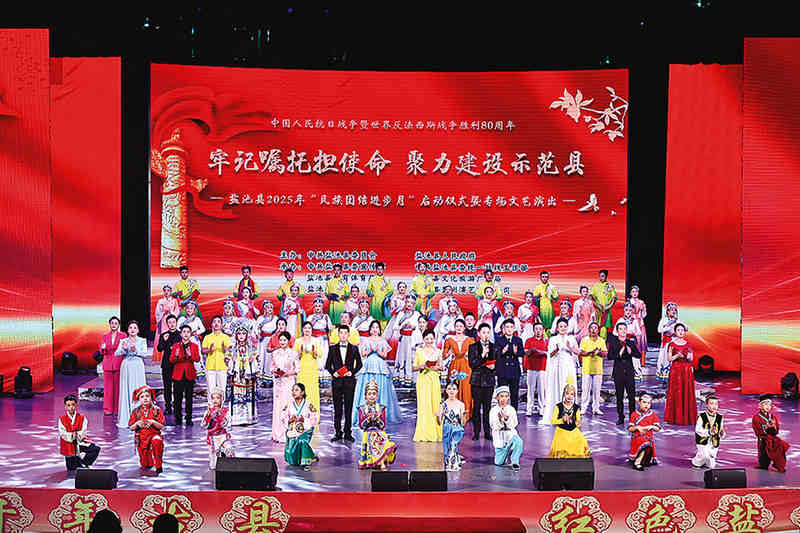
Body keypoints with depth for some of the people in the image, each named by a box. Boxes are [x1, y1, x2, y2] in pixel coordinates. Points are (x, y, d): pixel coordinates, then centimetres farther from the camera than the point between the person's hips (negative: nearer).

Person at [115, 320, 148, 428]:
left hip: (138, 367, -1)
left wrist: (135, 350, -18)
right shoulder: (123, 341, 12)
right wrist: (124, 349, -17)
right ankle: (125, 418, 4)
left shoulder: (142, 341, 8)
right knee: (126, 390, 0)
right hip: (126, 367, 1)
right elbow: (116, 354, 1)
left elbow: (145, 354, -4)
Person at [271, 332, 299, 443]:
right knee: (277, 406, 0)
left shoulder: (293, 353, 1)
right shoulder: (275, 353, 12)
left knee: (288, 405, -10)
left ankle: (288, 434, -6)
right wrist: (274, 371, -3)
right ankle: (277, 434, 5)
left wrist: (288, 373, -13)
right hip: (278, 382, 3)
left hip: (289, 381, -3)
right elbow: (272, 366, 19)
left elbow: (297, 369, 2)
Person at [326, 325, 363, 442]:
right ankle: (338, 433, 7)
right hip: (337, 381, 0)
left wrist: (352, 372, -6)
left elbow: (359, 364, 10)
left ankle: (348, 433, 6)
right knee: (337, 408, 1)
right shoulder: (332, 348, 8)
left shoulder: (354, 349, 7)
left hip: (349, 381, 0)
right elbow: (328, 364, 9)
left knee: (348, 408, 1)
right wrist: (333, 372, -8)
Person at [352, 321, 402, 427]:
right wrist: (370, 350, -10)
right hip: (368, 366, 0)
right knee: (367, 389, -8)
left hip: (380, 367, 0)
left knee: (381, 389, -7)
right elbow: (363, 354, 6)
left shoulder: (383, 341, 12)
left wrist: (377, 350, -11)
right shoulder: (365, 340, 14)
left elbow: (385, 355, 5)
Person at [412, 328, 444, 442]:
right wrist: (422, 366, -12)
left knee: (435, 405, -1)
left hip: (434, 380, 2)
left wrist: (438, 367, -3)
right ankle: (424, 434, -5)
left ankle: (435, 433, 4)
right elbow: (414, 368, 6)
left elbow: (441, 367, 18)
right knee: (424, 406, -7)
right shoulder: (419, 351, 4)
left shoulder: (437, 351, 11)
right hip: (423, 380, -2)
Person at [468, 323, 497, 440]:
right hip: (477, 380, -2)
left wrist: (494, 366, -6)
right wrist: (482, 355, -16)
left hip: (489, 380, 2)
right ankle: (476, 432, 4)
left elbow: (498, 363, 15)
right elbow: (472, 364, -5)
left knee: (487, 406, 2)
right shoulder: (473, 347, 3)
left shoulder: (494, 347, 10)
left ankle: (487, 432, 8)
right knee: (476, 406, -2)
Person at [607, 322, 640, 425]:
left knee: (632, 396, -3)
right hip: (618, 373, -1)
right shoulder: (613, 343, 4)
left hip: (629, 373, 1)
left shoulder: (631, 343, 8)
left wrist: (631, 352, -17)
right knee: (619, 397, 4)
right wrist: (618, 354, -18)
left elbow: (638, 355, 1)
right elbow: (609, 356, -4)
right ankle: (620, 417, 12)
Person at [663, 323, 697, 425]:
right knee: (675, 393, -5)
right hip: (675, 370, -2)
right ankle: (676, 417, 0)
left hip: (687, 370, 2)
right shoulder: (672, 344, 3)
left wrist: (688, 357, -14)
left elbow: (691, 359, 8)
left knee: (687, 392, -1)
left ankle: (687, 417, 4)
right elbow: (669, 359, -1)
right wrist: (678, 355, -18)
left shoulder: (688, 344, 9)